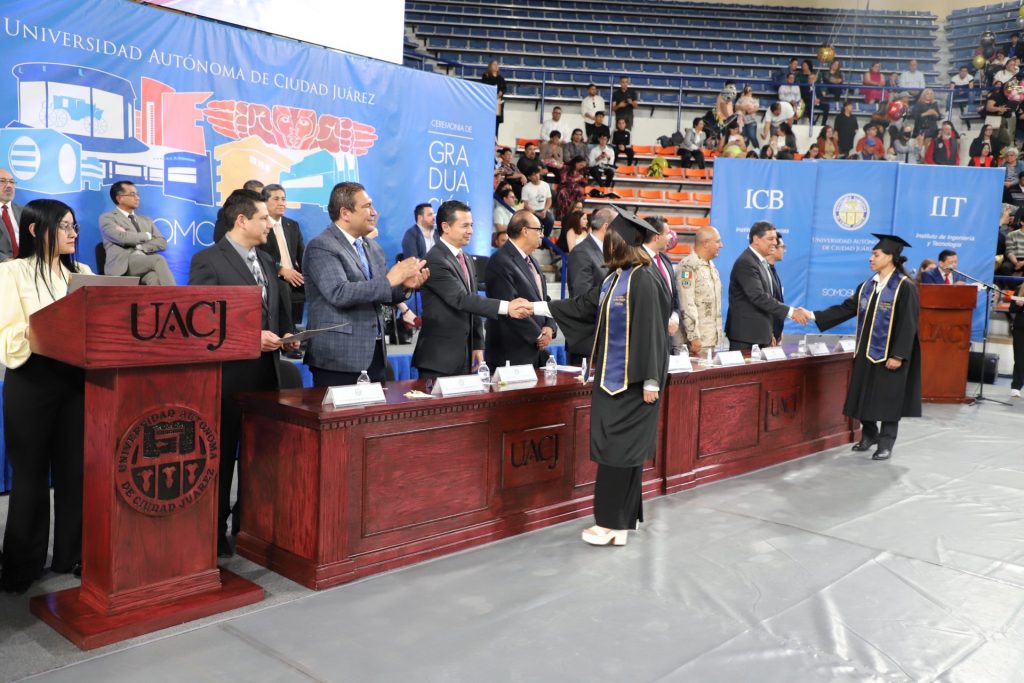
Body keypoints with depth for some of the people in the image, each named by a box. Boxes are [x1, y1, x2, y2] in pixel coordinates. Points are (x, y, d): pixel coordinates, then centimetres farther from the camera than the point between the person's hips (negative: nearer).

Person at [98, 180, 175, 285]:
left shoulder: (146, 220, 28)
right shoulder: (107, 218, 11)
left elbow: (162, 243, 12)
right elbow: (122, 238, -8)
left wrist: (138, 246, -3)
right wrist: (147, 235, 6)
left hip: (147, 264, 4)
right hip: (123, 265, -4)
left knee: (155, 277, -35)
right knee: (159, 259, -33)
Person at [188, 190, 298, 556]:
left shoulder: (266, 261, 14)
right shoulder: (207, 260, -8)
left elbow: (280, 310, 19)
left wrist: (287, 336, -1)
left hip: (266, 373, 7)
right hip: (227, 374, -7)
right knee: (220, 457, 6)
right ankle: (215, 531, 19)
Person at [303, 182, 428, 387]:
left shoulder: (373, 247, 14)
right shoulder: (321, 247, -10)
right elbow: (338, 293, -24)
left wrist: (404, 286, -3)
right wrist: (389, 280, -21)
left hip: (374, 354, 7)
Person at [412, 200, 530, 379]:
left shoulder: (465, 260, 14)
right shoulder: (435, 261, -15)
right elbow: (462, 300, -25)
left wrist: (478, 345, 10)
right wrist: (506, 307, -32)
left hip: (464, 356, 8)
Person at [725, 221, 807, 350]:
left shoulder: (762, 262, 16)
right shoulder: (746, 263, -15)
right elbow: (758, 297, -24)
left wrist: (769, 332, 20)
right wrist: (790, 312, -25)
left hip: (760, 334, 9)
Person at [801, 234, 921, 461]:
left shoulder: (904, 287, -13)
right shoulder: (868, 286, 8)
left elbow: (908, 324, -16)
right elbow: (846, 308, 7)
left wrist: (898, 355, -20)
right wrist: (814, 316, -2)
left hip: (890, 353, -7)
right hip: (867, 350, 7)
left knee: (888, 398, 2)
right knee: (864, 395, 12)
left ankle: (885, 443, 14)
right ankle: (869, 434, 30)